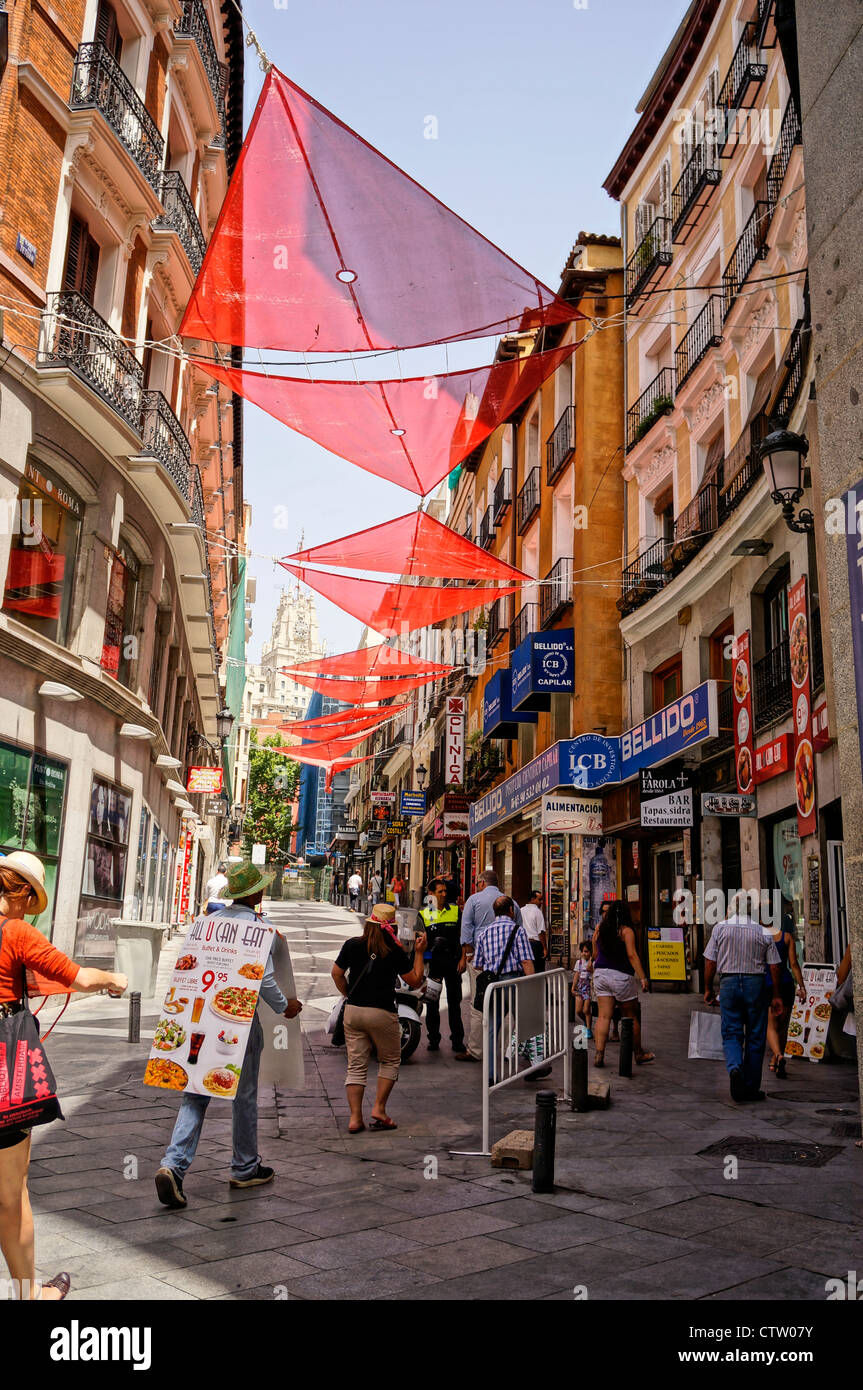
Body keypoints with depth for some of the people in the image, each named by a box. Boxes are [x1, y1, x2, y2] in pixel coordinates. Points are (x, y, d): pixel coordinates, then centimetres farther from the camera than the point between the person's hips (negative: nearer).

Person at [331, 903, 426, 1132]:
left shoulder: (352, 945, 1)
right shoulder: (395, 952, -9)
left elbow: (336, 973, 9)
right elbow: (415, 981, 0)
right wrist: (419, 953, 6)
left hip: (353, 1011, 3)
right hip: (382, 1013, -3)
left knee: (356, 1065, 8)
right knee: (390, 1061, 16)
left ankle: (355, 1117, 4)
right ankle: (379, 1109, 7)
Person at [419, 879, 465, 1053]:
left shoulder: (455, 911, 8)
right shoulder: (424, 914, 6)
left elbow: (463, 935, 9)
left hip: (452, 960, 0)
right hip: (432, 960, 0)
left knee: (454, 1001, 3)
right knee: (432, 1001, 4)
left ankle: (457, 1040, 9)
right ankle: (433, 1039, 13)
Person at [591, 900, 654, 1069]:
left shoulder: (599, 930, 5)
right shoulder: (626, 931, -8)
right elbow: (632, 955, -15)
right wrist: (642, 977, -15)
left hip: (600, 973, 4)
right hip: (621, 976, -4)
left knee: (603, 1016, 2)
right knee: (632, 1017, 10)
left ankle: (599, 1053, -9)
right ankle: (639, 1054, 21)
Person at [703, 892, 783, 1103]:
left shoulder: (720, 928, 0)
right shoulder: (763, 932, 1)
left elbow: (710, 962, 0)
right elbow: (774, 966, 1)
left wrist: (708, 989, 9)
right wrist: (776, 996, 9)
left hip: (729, 983, 0)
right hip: (755, 983, 0)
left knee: (731, 1034, 6)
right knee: (755, 1037, 8)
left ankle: (734, 1068, -22)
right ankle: (750, 1088, 12)